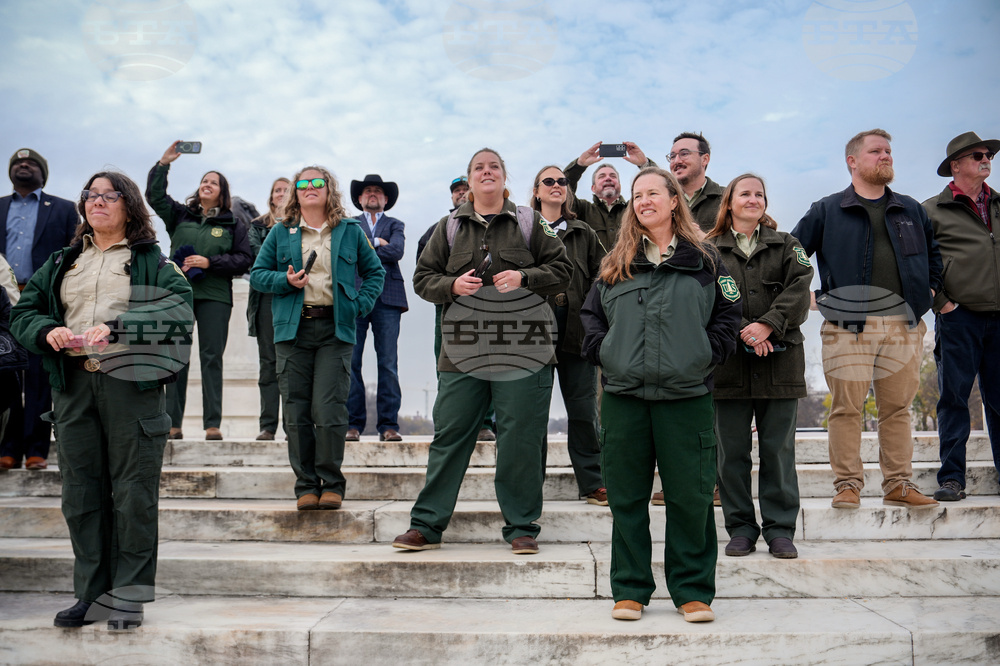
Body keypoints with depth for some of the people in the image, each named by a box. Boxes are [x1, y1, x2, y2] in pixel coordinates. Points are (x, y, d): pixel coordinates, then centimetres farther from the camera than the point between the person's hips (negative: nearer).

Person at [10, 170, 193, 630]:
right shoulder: (64, 262, 20)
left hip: (129, 381, -4)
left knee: (133, 492, -2)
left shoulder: (150, 260, 6)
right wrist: (47, 330, -5)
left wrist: (118, 328, -21)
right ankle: (92, 593, 18)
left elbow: (178, 309, -10)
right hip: (73, 382, 5)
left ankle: (128, 595, 8)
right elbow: (23, 312, 18)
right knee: (81, 491, 7)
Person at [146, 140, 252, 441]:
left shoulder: (233, 225, 9)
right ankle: (172, 423, 5)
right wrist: (164, 162, 1)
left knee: (212, 358, -2)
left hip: (214, 296, -2)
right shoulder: (180, 215, 15)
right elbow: (154, 194, 9)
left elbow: (244, 259, 2)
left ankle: (213, 424, 0)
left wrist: (209, 262, -8)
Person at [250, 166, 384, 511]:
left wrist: (360, 305, 3)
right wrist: (285, 280, -6)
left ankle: (331, 484, 6)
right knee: (296, 414, 1)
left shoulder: (350, 231, 11)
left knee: (328, 411, -8)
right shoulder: (280, 233, 13)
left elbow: (375, 271, 18)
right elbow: (257, 274, 14)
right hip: (292, 329, 2)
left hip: (335, 330, -2)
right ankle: (306, 486, 12)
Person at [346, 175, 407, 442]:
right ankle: (353, 424, 3)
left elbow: (396, 251, -1)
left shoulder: (395, 225, 20)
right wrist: (378, 244, 1)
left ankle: (388, 425, 1)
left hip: (387, 299, 0)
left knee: (388, 364, -4)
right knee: (350, 363, -4)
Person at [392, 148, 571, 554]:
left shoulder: (529, 224, 8)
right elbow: (423, 278, 12)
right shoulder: (450, 228, 12)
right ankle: (426, 526, 14)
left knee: (520, 441, 2)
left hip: (522, 352, -1)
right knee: (448, 437, 4)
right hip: (462, 353, 2)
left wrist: (524, 277, -11)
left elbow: (561, 270, 6)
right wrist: (452, 285, -8)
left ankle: (521, 528, 15)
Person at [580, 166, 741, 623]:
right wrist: (602, 352, 1)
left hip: (687, 396, -2)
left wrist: (707, 355, -4)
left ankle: (693, 591, 16)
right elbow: (591, 313, 16)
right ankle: (629, 590, 19)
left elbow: (728, 313, 8)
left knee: (690, 496, 2)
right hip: (624, 396, 2)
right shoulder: (615, 263, 13)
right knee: (627, 498, 7)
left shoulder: (703, 259, 7)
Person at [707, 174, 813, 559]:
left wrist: (768, 325, -16)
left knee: (779, 448, 4)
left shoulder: (786, 245, 13)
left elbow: (799, 289, -2)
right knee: (732, 451, 4)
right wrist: (743, 332, -16)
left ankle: (780, 530, 13)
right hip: (729, 360, 0)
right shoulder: (711, 250, 9)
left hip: (780, 358, 1)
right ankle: (741, 528, 15)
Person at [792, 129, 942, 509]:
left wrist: (930, 289, 18)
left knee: (898, 408, 5)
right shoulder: (826, 211, 7)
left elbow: (934, 253, 31)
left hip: (904, 324, 3)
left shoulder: (911, 211, 19)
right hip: (848, 325, -3)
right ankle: (848, 485, 2)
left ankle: (899, 486, 12)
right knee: (846, 407, -5)